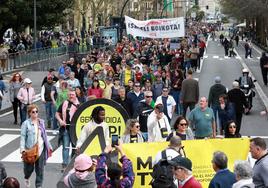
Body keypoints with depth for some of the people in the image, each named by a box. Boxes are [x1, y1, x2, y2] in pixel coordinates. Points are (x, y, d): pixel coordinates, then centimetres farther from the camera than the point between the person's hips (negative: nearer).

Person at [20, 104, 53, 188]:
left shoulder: (41, 122, 8)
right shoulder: (26, 123, -8)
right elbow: (23, 137, -10)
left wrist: (49, 146, 16)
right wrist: (22, 149, -19)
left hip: (41, 148, 4)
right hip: (30, 149, -4)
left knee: (40, 168, 4)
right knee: (29, 167, 8)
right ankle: (27, 178, 41)